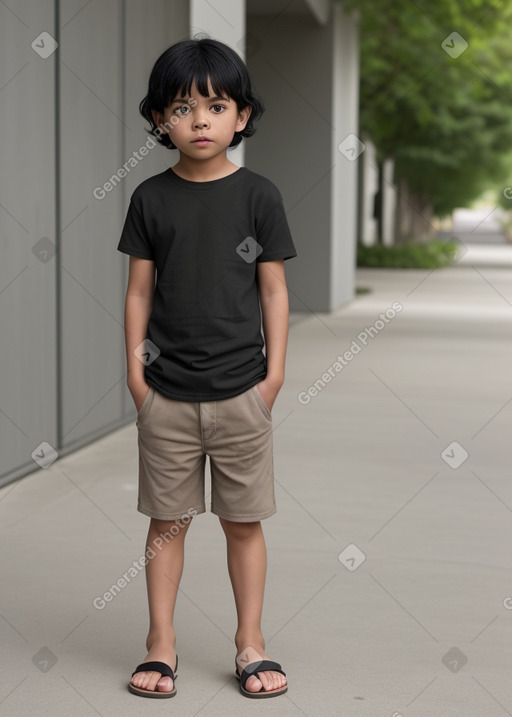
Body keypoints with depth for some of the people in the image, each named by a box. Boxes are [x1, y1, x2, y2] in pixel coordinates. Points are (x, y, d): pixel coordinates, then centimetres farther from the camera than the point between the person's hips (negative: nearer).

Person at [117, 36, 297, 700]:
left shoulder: (258, 195, -1)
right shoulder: (151, 198, 1)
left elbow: (274, 289, 2)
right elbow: (140, 290, 4)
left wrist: (275, 371, -2)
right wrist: (135, 370, 0)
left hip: (241, 389, 0)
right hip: (166, 393, 1)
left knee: (244, 520, 8)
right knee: (167, 520, 9)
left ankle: (251, 640, 22)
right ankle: (161, 641, 22)